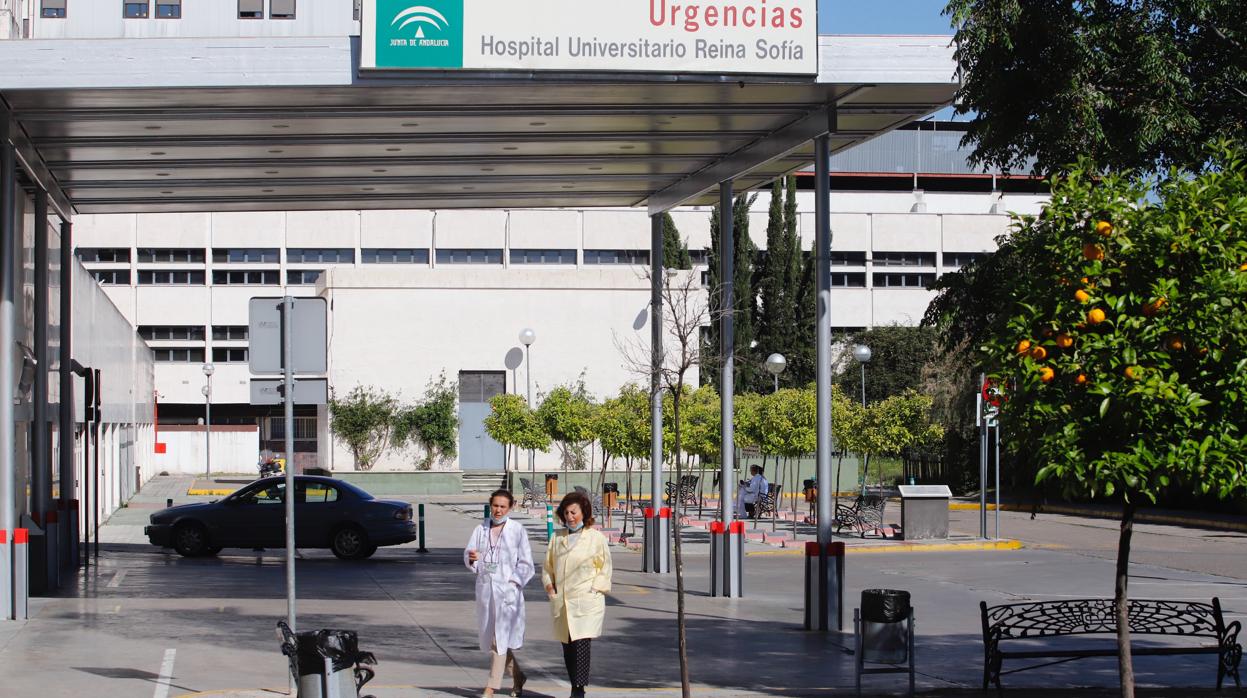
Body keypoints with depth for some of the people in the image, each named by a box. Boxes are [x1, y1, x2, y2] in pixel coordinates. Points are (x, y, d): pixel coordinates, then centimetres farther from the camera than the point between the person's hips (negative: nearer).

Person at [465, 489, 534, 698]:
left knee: (499, 638, -9)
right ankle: (518, 677, 29)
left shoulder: (517, 530, -1)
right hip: (485, 588, 5)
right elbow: (468, 555, 4)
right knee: (489, 637, 11)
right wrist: (471, 557, -18)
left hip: (507, 589, -5)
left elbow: (525, 563, 0)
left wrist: (514, 581, -12)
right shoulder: (481, 530, 10)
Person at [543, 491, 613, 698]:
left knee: (581, 642, -17)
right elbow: (547, 566, 20)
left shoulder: (596, 538, 0)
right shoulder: (557, 539, 12)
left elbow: (605, 570, 5)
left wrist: (594, 589, -6)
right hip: (562, 601, 5)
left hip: (587, 601, -5)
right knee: (567, 647, 9)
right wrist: (549, 585, 4)